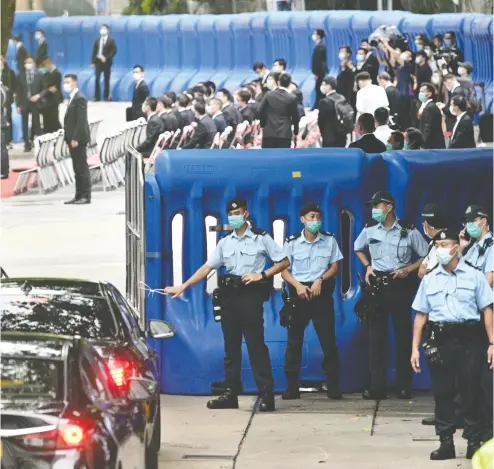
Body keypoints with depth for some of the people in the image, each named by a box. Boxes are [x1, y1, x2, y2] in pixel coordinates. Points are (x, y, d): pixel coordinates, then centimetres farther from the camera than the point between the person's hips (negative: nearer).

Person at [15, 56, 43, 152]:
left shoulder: (39, 75, 2)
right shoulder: (21, 76, 5)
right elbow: (18, 91, 4)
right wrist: (18, 105, -2)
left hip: (35, 103, -1)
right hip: (24, 103, 1)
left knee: (36, 124, 1)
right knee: (25, 125, 1)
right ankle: (27, 144, 5)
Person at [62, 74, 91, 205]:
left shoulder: (79, 99, -12)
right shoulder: (72, 98, 17)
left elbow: (81, 121, -18)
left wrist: (75, 139, -21)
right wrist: (69, 138, 13)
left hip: (78, 139, -10)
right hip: (73, 139, 10)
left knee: (82, 168, -7)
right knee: (77, 169, 10)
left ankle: (86, 196, -6)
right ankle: (79, 196, 12)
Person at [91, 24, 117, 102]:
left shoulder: (111, 40, 1)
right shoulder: (97, 40, 12)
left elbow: (114, 51, -6)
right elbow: (94, 51, 10)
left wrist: (106, 58, -17)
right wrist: (93, 62, 2)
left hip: (106, 62, -2)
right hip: (98, 61, 2)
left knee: (106, 80, 2)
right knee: (97, 79, -6)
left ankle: (106, 96, 7)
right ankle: (97, 96, -3)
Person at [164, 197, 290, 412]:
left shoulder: (261, 238, 2)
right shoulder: (225, 243, 14)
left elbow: (284, 262, 1)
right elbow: (206, 267, 12)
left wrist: (261, 275, -10)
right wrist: (183, 287, 5)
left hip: (251, 295, -5)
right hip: (229, 295, 5)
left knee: (256, 344, -10)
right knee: (231, 345, 7)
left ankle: (266, 395, -11)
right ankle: (231, 394, 11)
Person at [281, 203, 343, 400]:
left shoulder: (329, 240, 5)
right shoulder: (292, 242, 2)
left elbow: (335, 267, 5)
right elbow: (284, 270, 0)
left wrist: (320, 279, -12)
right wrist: (298, 286, -16)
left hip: (322, 293, 0)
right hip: (299, 293, 0)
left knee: (328, 340, -2)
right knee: (294, 340, 0)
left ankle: (333, 385, 2)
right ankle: (292, 386, 5)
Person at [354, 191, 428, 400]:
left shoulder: (408, 231, -8)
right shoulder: (369, 230, 2)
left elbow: (425, 256, -1)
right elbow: (358, 248, 22)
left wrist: (408, 270, -13)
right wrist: (368, 266, 6)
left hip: (401, 286, -3)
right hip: (377, 285, 3)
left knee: (403, 334, 3)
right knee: (376, 334, 0)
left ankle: (404, 386, 9)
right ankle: (377, 386, 1)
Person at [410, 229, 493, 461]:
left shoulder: (474, 276, 4)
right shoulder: (429, 280, 11)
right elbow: (421, 315, 12)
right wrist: (415, 348, 6)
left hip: (469, 339, -2)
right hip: (439, 340, 2)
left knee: (470, 392, -1)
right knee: (442, 392, 3)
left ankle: (474, 442, 5)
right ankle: (446, 443, 9)